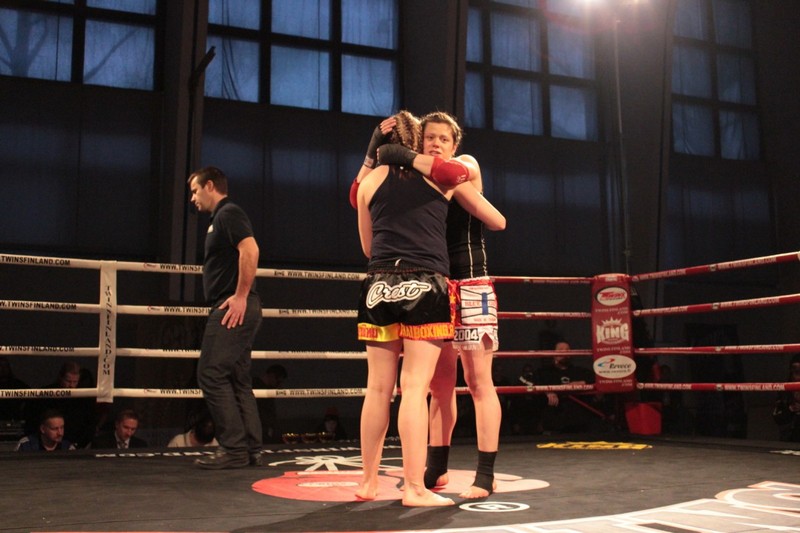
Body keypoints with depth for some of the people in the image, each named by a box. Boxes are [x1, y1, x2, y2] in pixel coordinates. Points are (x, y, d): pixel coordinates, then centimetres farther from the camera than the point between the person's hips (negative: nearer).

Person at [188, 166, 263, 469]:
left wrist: (240, 296, -23)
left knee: (212, 375, -11)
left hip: (233, 307, -10)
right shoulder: (221, 218, 24)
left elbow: (250, 250, -21)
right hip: (235, 311, 10)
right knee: (238, 380, 9)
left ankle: (233, 448, -9)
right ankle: (251, 449, 12)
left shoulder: (228, 213, -6)